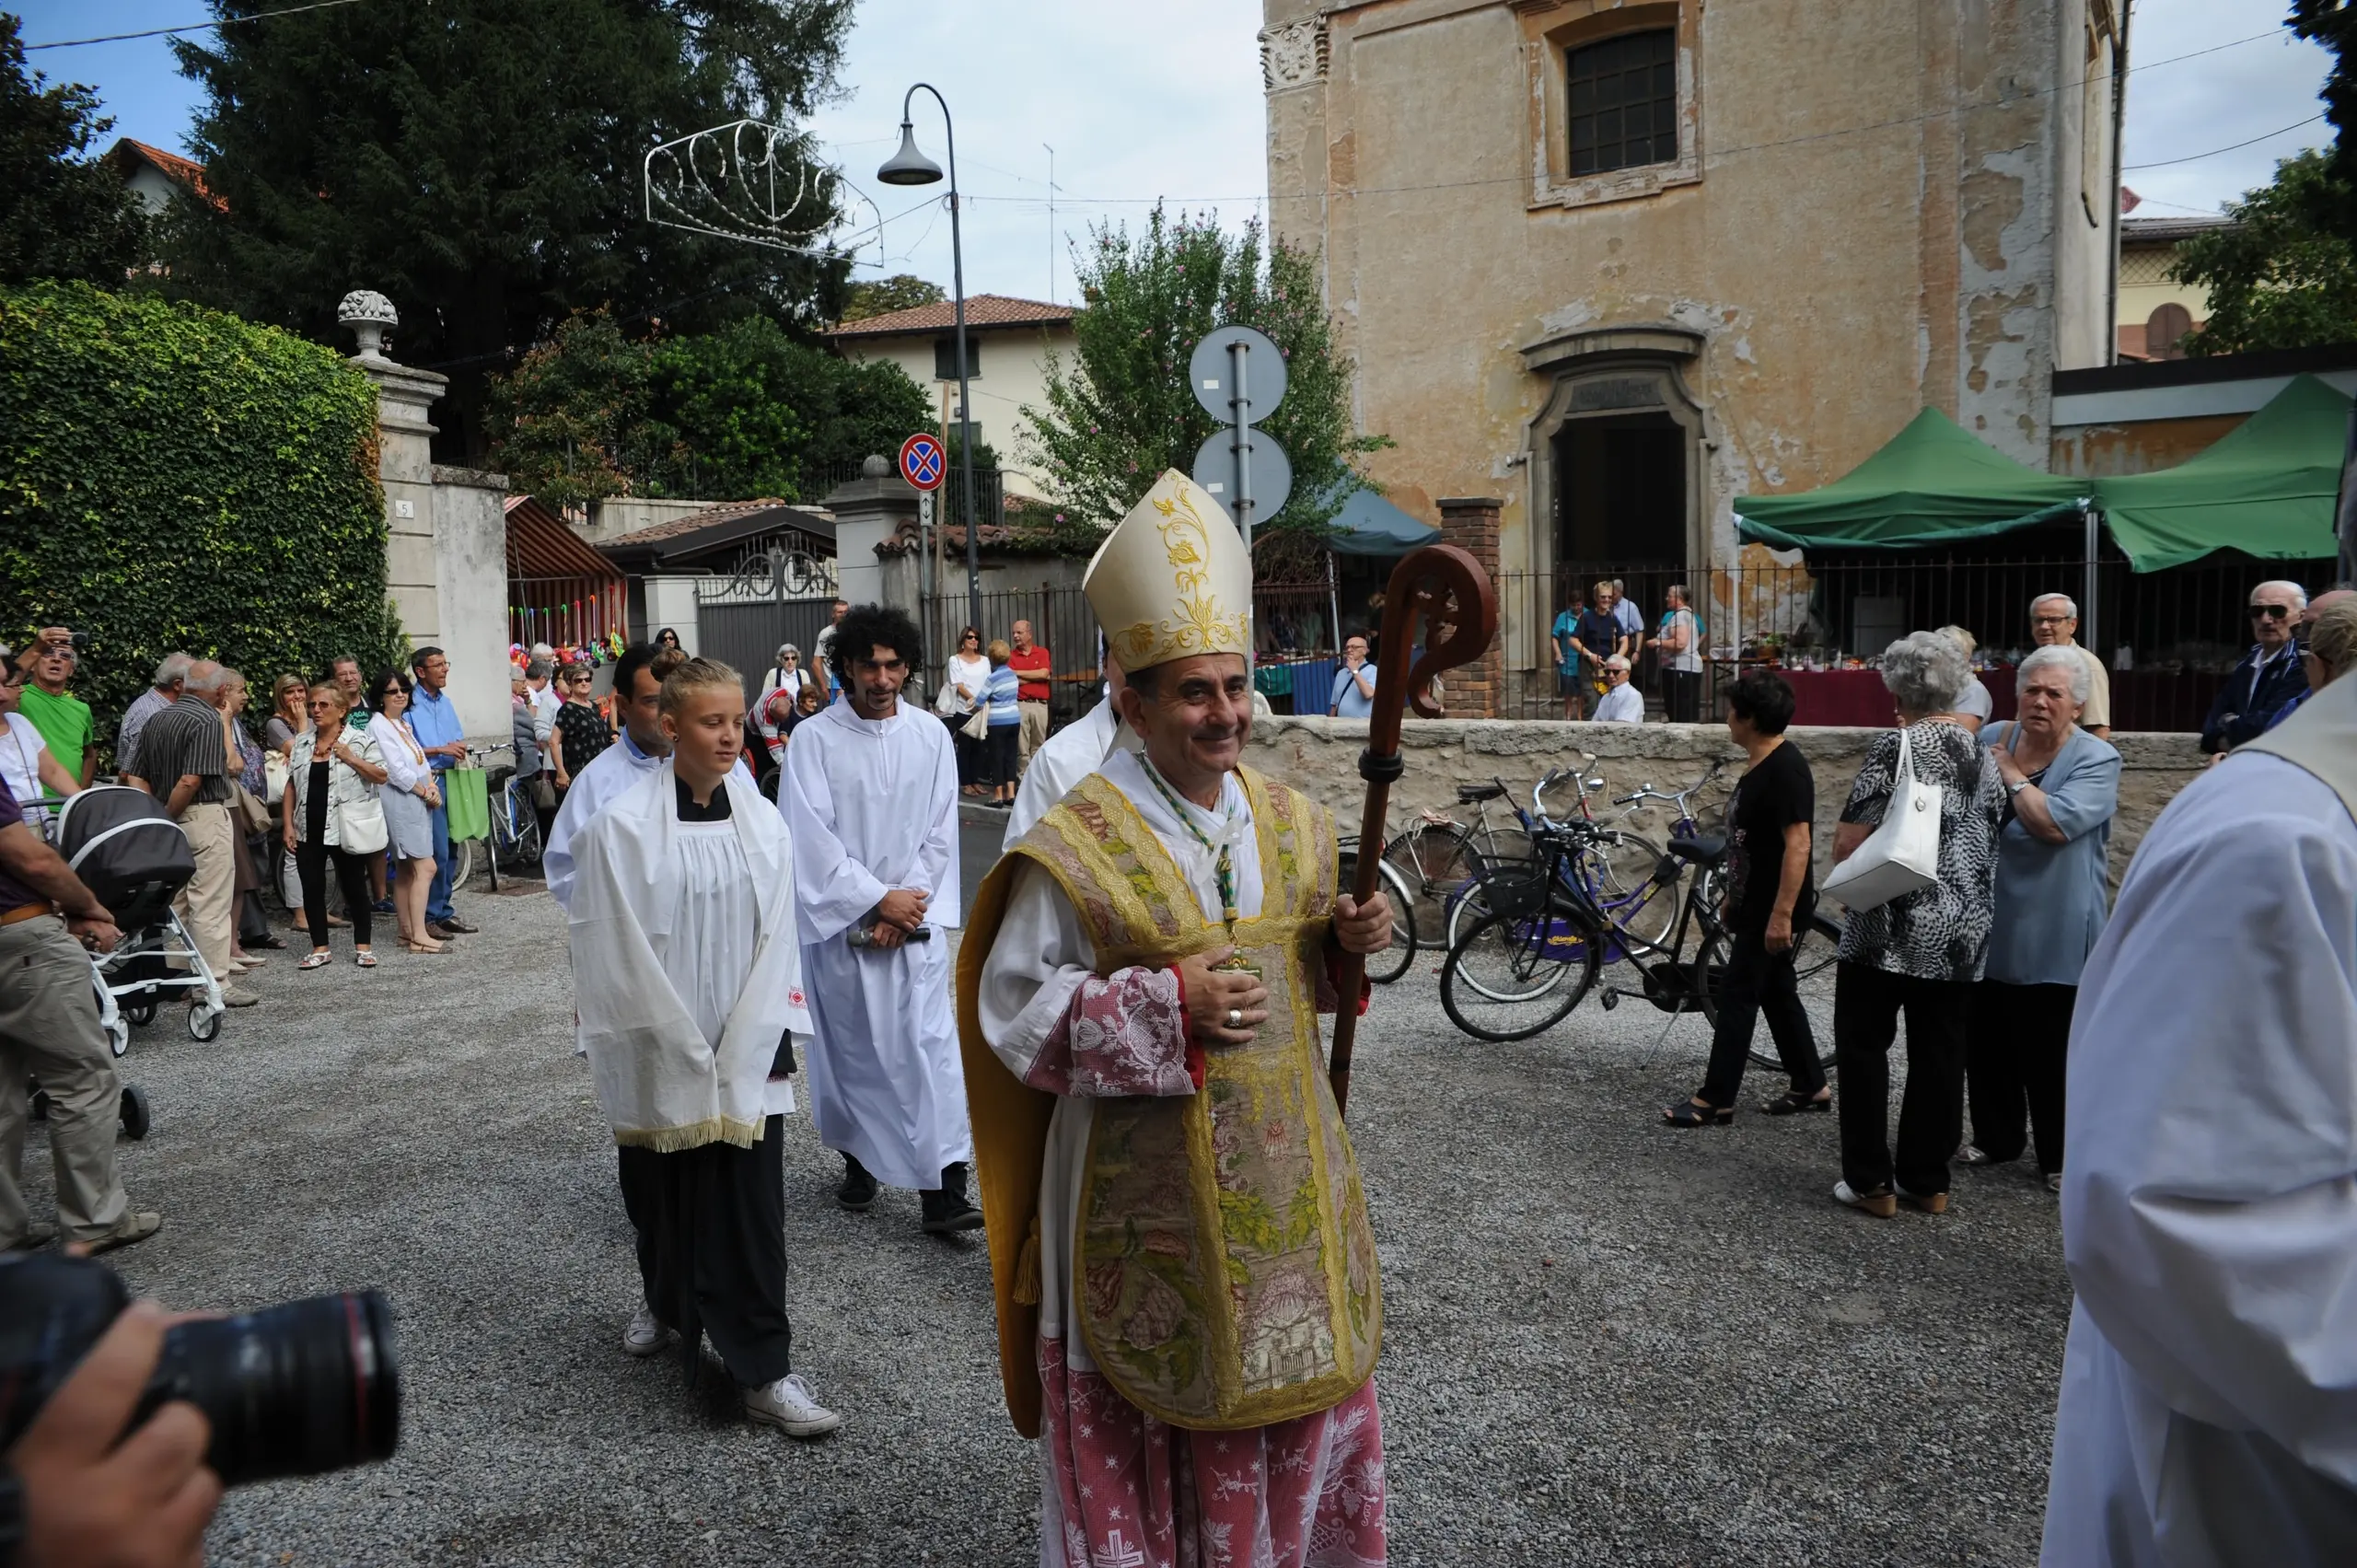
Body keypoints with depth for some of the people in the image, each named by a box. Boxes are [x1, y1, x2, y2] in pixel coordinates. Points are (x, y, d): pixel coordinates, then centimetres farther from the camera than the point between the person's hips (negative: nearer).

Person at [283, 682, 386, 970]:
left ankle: (363, 946, 15)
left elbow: (381, 776, -8)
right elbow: (291, 784, 11)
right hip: (308, 830, 4)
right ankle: (320, 948, 17)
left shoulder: (360, 739, -4)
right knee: (312, 889, 6)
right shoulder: (301, 742, 10)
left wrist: (350, 758, -18)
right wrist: (288, 824, 6)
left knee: (354, 888, 4)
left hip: (345, 830, -4)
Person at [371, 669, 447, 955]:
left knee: (407, 869, 12)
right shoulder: (378, 726, -10)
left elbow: (420, 759, 15)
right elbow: (396, 771, -16)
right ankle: (418, 936, -13)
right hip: (400, 801, -9)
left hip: (418, 800, 9)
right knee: (425, 867, -13)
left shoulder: (404, 723, 17)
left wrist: (432, 786, -2)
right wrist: (424, 792, -7)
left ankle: (406, 931, 17)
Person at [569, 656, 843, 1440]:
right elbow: (621, 957, -9)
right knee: (664, 1191, 14)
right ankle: (666, 1301, 43)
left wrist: (736, 1056, -5)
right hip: (657, 1058, -2)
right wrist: (687, 1053, -9)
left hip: (746, 1057, 2)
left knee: (751, 1205, 0)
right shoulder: (622, 828, -10)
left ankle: (763, 1368, 8)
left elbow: (775, 942, 2)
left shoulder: (762, 823, 0)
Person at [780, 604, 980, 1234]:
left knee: (931, 1043, -5)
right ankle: (857, 1160, 31)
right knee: (849, 1045, 10)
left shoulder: (930, 735, 2)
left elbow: (939, 833, 2)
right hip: (840, 921, -1)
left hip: (915, 920, 1)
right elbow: (811, 838, -9)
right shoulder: (814, 740, -5)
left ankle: (944, 1190, -4)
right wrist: (877, 898, -12)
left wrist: (907, 907, -7)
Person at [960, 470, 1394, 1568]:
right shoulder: (1078, 848, -16)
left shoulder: (1291, 822, 3)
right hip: (1149, 1183, -5)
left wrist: (1345, 942, -7)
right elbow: (1012, 1009, -13)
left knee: (1295, 1380, 20)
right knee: (1155, 1422, 8)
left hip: (1285, 1167, 6)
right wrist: (1166, 1009, -23)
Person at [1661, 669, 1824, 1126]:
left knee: (1737, 995, -5)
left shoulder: (1786, 770, -20)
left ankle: (1714, 1099, 1)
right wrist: (1733, 893, 23)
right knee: (1776, 993, 16)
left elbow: (1798, 844, -25)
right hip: (1754, 905, 10)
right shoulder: (1758, 765, 11)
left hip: (1772, 911, -10)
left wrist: (1782, 914, -27)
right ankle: (1811, 1087, 27)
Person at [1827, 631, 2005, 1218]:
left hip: (1891, 928, -6)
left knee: (1863, 1046, 5)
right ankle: (1927, 1181, 18)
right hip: (1964, 933, 6)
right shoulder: (1982, 752, 7)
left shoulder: (1897, 747, -12)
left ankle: (1870, 1182, 7)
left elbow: (1847, 843, -16)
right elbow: (1991, 831, 14)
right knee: (1940, 1052, 11)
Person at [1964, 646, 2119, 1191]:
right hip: (1988, 927, 5)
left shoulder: (2097, 759, -9)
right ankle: (1996, 1137, 32)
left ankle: (2062, 1157, 18)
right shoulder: (1990, 739, 5)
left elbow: (2056, 822, -25)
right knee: (1986, 1040, 15)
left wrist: (2012, 775, -14)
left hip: (2053, 938, -5)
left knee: (2050, 1052, 3)